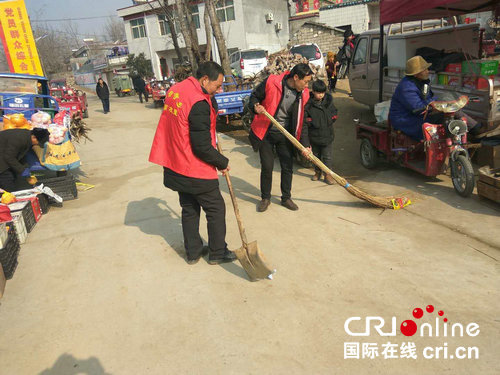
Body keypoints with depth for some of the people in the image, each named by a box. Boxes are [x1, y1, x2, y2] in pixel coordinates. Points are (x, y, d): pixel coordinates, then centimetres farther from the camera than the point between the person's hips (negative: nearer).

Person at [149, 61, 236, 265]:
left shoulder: (175, 90, 4)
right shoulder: (199, 103, -23)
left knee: (189, 209, 20)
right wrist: (223, 162, -8)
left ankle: (193, 252, 33)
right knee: (216, 209, 10)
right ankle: (217, 253, 24)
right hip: (196, 171, -8)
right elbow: (202, 147, -22)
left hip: (175, 167, 9)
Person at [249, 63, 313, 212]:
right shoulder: (271, 82, -17)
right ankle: (265, 198, 22)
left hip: (285, 135, 3)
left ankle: (286, 198, 26)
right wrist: (256, 106, -25)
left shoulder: (303, 95, -6)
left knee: (287, 167, 7)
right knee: (267, 167, 2)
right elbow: (254, 96, -2)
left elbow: (302, 121, -1)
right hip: (265, 133, -3)